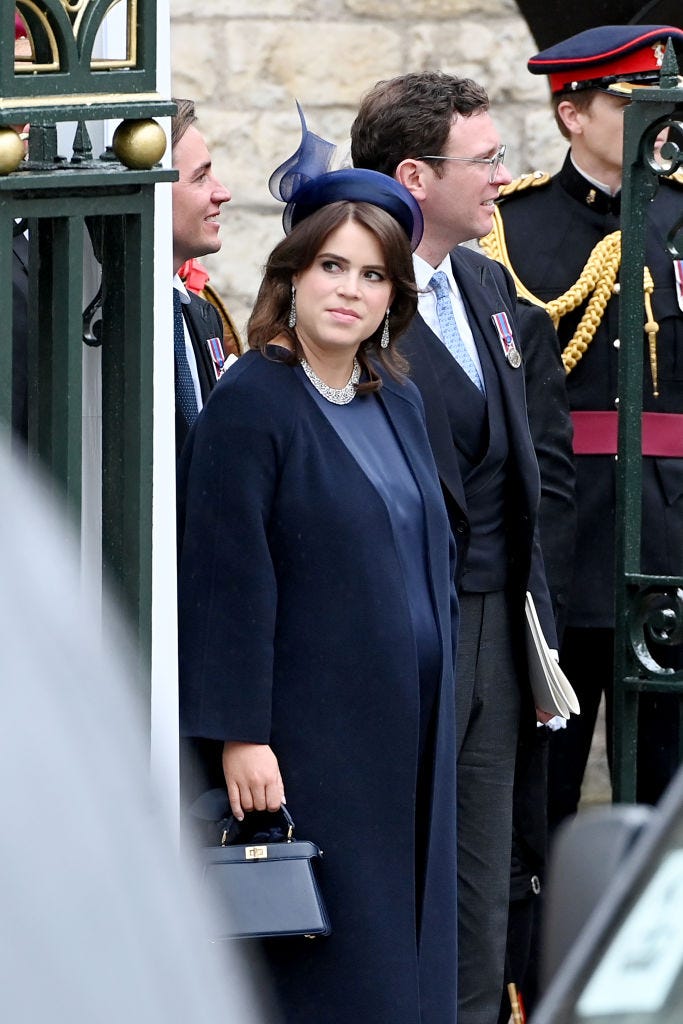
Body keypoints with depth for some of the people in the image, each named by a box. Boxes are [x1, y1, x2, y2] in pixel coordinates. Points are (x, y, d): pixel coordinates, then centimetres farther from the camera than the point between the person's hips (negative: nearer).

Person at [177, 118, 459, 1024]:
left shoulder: (398, 402, 11)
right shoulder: (250, 403, -11)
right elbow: (228, 580, -14)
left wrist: (437, 697, 15)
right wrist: (239, 735, -18)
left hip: (404, 733, 7)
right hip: (310, 735, -7)